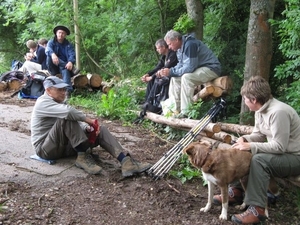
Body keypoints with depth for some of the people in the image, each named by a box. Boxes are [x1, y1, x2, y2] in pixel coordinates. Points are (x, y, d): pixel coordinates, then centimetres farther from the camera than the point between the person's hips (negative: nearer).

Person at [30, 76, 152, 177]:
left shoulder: (58, 103, 17)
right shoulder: (43, 103, -13)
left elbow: (75, 123, 9)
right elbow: (69, 111, -31)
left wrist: (87, 128, -12)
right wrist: (88, 120, -20)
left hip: (64, 145, 8)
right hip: (45, 148, -8)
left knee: (100, 130, -8)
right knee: (67, 118, -32)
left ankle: (125, 161, -28)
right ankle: (82, 157, -25)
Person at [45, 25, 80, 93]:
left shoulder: (68, 44, 9)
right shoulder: (51, 42, 8)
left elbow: (72, 55, -10)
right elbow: (48, 50, -16)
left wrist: (70, 62, -35)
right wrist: (53, 54, -42)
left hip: (65, 65, 0)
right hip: (54, 69, 1)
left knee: (65, 69, -36)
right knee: (50, 56, -28)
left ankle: (68, 90, -57)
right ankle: (72, 68, -35)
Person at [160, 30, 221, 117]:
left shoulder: (190, 45, -23)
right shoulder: (181, 47, 7)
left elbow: (189, 68, -28)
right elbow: (181, 65, 14)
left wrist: (171, 72, -21)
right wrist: (168, 71, -5)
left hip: (211, 68, -11)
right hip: (198, 69, 11)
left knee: (186, 77, -32)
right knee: (175, 79, 8)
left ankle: (185, 112, -31)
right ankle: (175, 109, 5)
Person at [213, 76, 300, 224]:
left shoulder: (278, 112, -28)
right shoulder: (261, 110, 1)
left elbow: (279, 146, -29)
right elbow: (258, 135, 11)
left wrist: (251, 146, -26)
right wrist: (245, 139, -10)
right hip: (279, 153, 10)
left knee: (259, 160, -33)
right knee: (241, 153, 3)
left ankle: (257, 210, -28)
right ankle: (236, 190, 7)